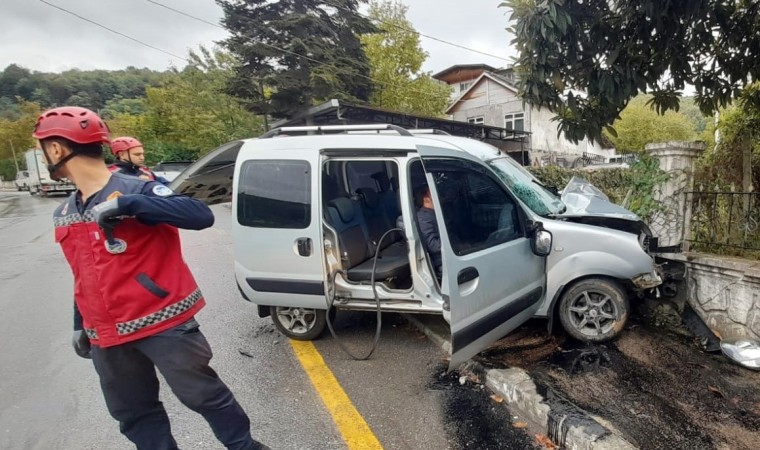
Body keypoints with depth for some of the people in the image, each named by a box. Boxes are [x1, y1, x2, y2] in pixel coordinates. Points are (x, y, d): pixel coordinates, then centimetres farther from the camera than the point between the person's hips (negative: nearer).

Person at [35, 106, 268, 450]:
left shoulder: (135, 189, -13)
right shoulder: (63, 215, 11)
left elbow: (202, 216, -28)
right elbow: (85, 275, 21)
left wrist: (129, 204, -34)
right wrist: (80, 325, 27)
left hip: (163, 324, -7)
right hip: (108, 337, 7)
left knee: (204, 395, 6)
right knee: (133, 414, 18)